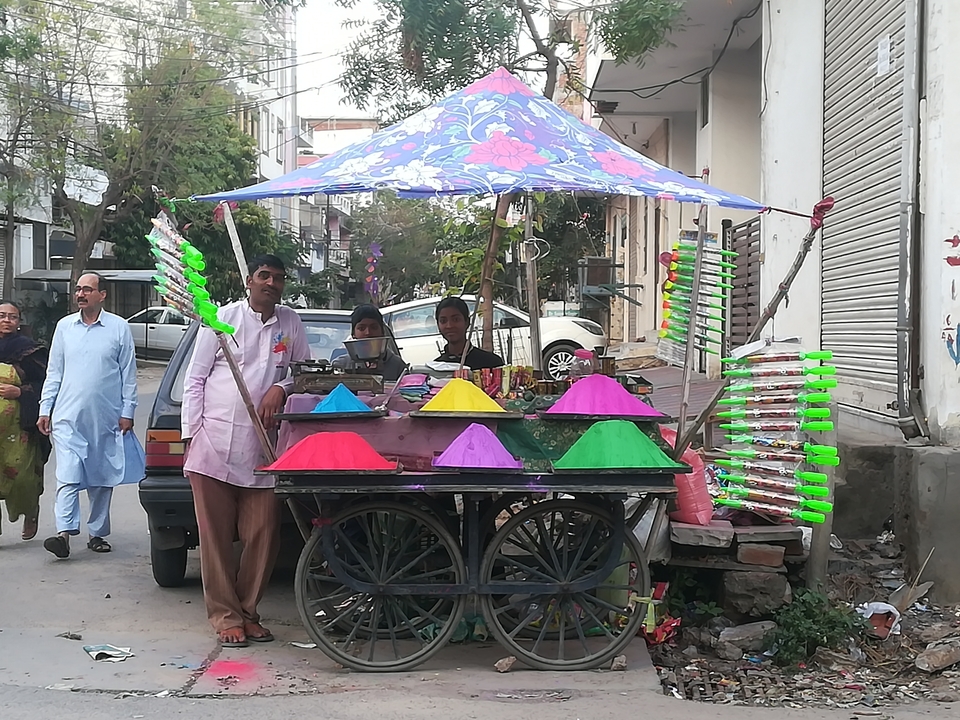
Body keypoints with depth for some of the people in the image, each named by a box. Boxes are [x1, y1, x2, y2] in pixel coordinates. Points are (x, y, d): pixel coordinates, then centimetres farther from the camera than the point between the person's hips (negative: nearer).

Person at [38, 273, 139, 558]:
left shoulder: (119, 328, 1)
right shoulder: (64, 326, 8)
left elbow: (128, 374, 3)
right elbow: (54, 372, 12)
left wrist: (127, 411, -1)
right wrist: (45, 408, 7)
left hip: (106, 418, -1)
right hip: (68, 417, 1)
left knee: (102, 479, 8)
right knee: (68, 476, -11)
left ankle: (97, 533, 17)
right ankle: (64, 532, -17)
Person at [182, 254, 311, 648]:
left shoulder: (291, 324, 11)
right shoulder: (223, 319, 3)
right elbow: (195, 380, 4)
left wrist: (281, 388, -3)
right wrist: (190, 435, -2)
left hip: (262, 449, 2)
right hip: (214, 446, -2)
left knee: (263, 535, 1)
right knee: (216, 537, 1)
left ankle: (247, 612, 17)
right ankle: (226, 616, 11)